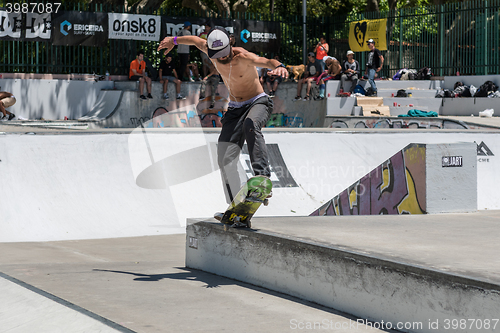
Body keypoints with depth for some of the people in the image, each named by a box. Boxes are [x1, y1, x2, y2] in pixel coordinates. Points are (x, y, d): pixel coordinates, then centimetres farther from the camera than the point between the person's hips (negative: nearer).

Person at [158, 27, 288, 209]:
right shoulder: (212, 51, -8)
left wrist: (278, 66, -65)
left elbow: (266, 61, -43)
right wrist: (173, 40, 28)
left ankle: (262, 176, -50)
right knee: (225, 159, -4)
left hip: (257, 103, -6)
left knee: (250, 125, -41)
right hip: (235, 108, 6)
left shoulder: (242, 57, -25)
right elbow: (196, 40, 15)